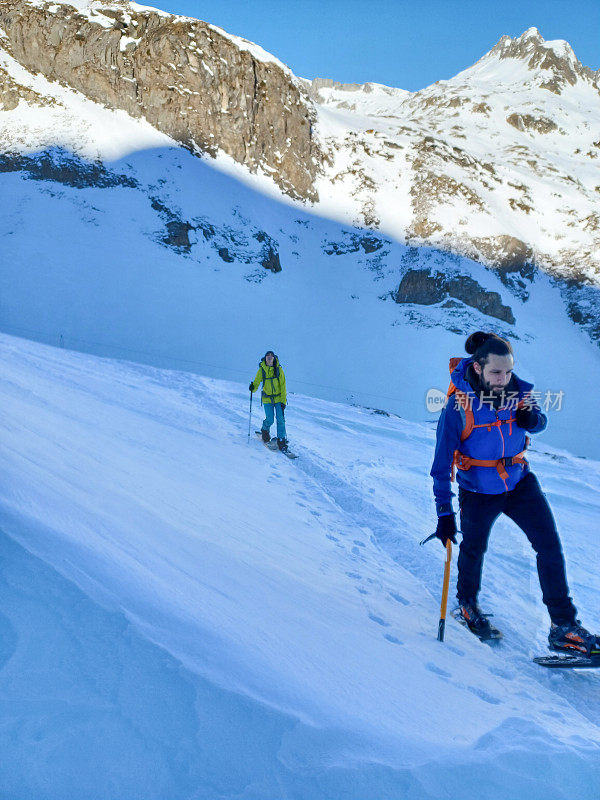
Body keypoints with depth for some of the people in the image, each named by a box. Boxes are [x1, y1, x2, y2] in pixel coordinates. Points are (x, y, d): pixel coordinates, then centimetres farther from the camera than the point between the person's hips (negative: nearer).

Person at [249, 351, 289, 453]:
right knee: (270, 420, -4)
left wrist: (283, 400, -7)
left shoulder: (278, 369, -5)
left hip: (278, 398, 0)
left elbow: (283, 385, -3)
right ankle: (265, 430, 30)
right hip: (267, 399, 0)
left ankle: (281, 441, 1)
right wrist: (253, 388, -22)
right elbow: (256, 382, 2)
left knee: (280, 419, -8)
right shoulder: (261, 370, -4)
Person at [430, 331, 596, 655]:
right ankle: (467, 603, 45)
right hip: (478, 490, -3)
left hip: (520, 482, 3)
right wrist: (444, 512, -21)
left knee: (550, 545, -5)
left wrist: (533, 419, -16)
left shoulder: (519, 391, -11)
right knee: (474, 549, 16)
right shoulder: (459, 405, -22)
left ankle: (563, 625, 7)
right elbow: (442, 462, -19)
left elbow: (539, 422, 10)